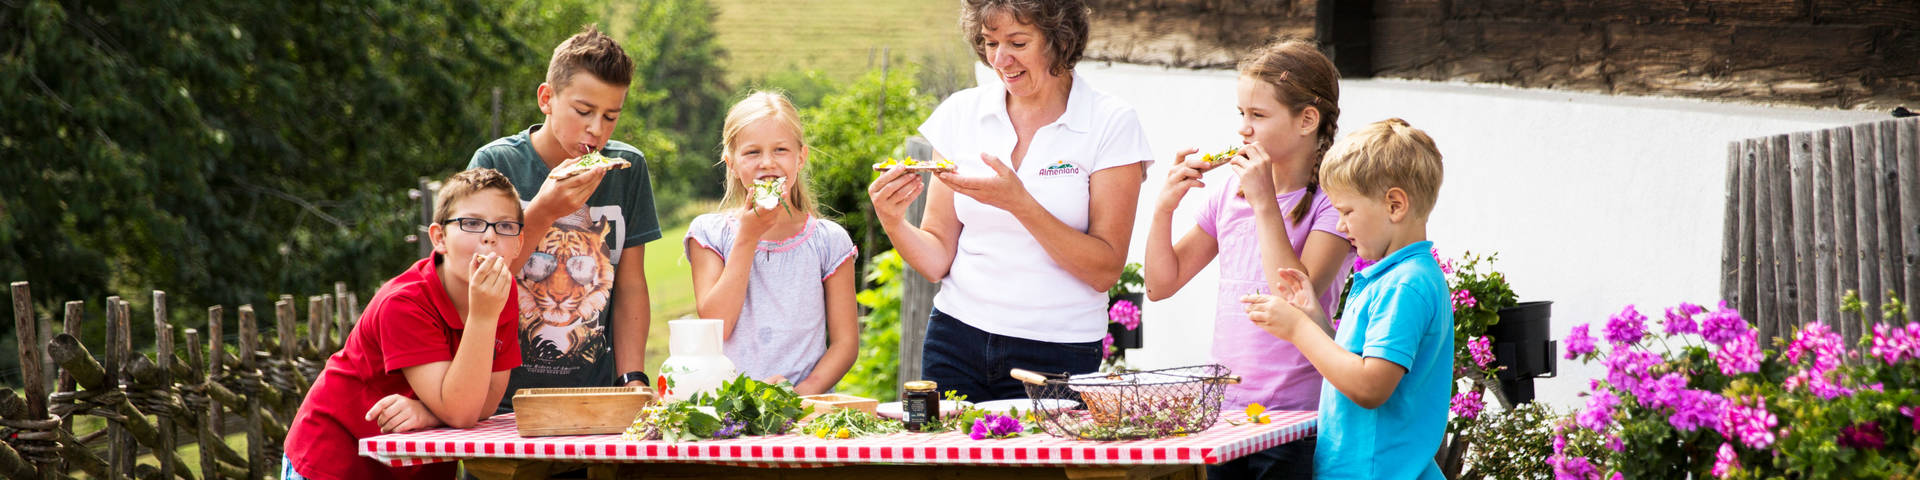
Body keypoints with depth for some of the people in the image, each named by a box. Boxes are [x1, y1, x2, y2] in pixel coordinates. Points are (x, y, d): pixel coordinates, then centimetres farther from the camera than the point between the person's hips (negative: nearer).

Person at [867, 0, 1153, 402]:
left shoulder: (1111, 124, -5)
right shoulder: (961, 113, 4)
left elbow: (1106, 270, -11)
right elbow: (938, 259, 6)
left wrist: (1020, 203, -21)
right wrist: (893, 222, -14)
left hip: (1058, 354, -3)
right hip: (957, 343, 3)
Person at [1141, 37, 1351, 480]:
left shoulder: (1332, 201, -7)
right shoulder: (1230, 192, 10)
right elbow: (1161, 285, 14)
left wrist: (1265, 203, -18)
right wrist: (1164, 207, -1)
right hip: (1221, 411, 5)